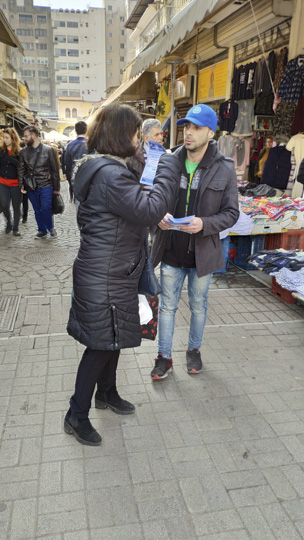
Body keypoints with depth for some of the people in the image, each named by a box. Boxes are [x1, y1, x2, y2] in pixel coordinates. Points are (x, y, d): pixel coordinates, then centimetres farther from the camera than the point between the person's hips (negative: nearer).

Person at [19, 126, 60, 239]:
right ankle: (42, 231, 26)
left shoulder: (48, 150, -3)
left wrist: (56, 187, -3)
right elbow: (22, 170, 11)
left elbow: (55, 169, -1)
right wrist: (21, 185, -1)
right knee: (37, 211, 10)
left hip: (46, 185, -4)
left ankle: (51, 228, 14)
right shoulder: (24, 152, 7)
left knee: (46, 208, -11)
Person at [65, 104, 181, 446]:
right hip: (105, 279, -10)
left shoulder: (102, 167, 11)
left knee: (113, 338, 23)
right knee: (102, 344, 3)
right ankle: (76, 416, 22)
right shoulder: (110, 174, -24)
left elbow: (132, 209, 18)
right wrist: (168, 168, -17)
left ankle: (106, 392, 44)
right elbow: (149, 211, -26)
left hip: (111, 273, 11)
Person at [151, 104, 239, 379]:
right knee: (167, 305, 12)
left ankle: (194, 350, 41)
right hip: (171, 251, 2)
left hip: (202, 253, -1)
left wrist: (204, 224, -24)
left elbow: (231, 213, -6)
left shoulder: (224, 169, -8)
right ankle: (164, 357, 29)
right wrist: (160, 216, -16)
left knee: (198, 305, 17)